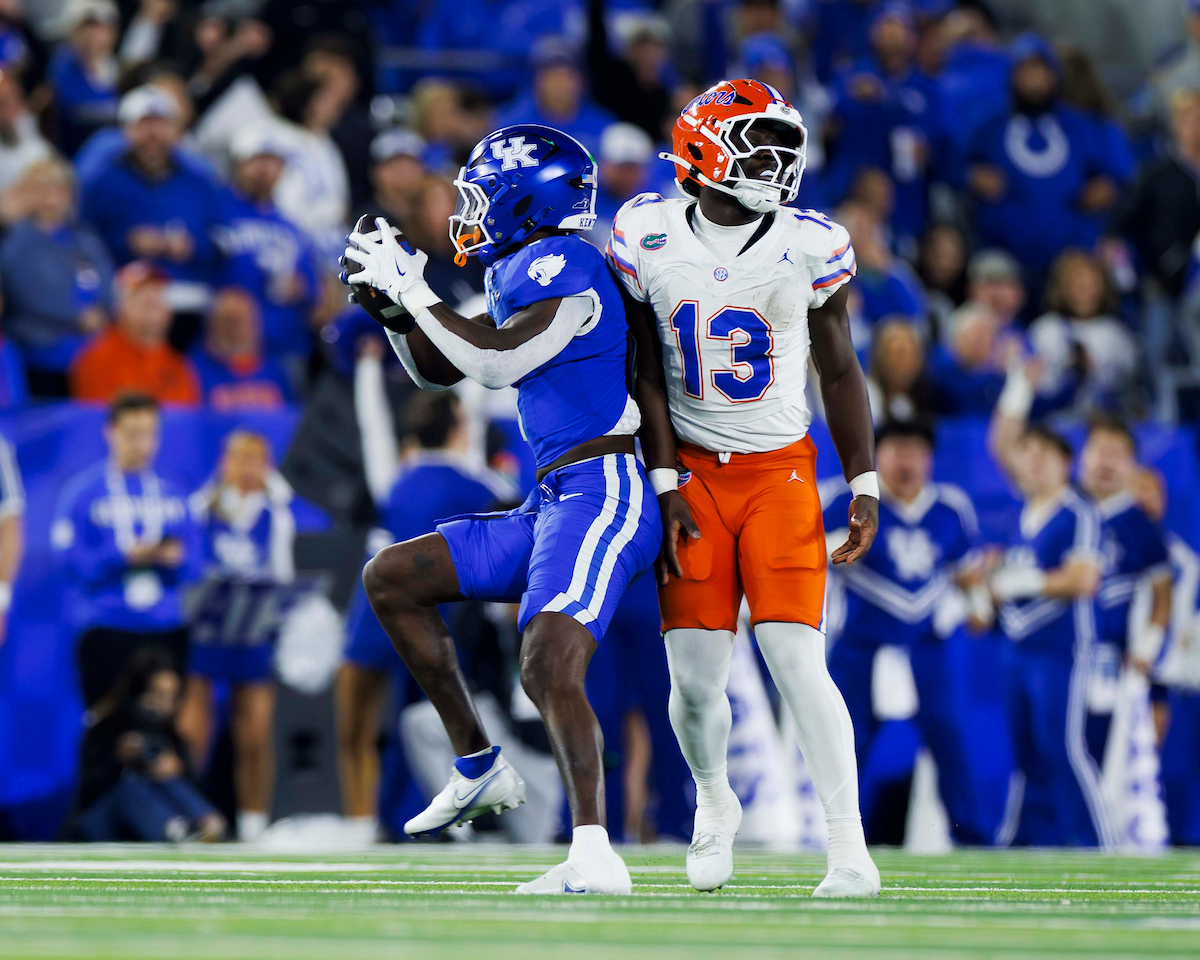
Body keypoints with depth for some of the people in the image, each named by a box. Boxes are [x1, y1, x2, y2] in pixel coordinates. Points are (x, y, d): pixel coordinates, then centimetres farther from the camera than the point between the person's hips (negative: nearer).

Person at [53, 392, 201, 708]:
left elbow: (193, 562, 11)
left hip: (167, 631, 4)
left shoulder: (170, 493, 12)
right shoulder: (82, 492, 0)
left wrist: (175, 558, -12)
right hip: (108, 631, -4)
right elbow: (73, 560, -7)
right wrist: (126, 556, -19)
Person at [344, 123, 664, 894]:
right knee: (391, 579, 14)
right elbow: (438, 370, 27)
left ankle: (595, 855, -35)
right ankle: (479, 766, 16)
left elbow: (495, 362, -21)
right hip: (554, 505, 11)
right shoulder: (524, 276, 18)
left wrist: (410, 289, -12)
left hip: (602, 494, -11)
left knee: (550, 668, -26)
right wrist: (393, 296, 11)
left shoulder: (563, 266, -11)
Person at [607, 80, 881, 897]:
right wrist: (664, 483, -5)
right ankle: (714, 802, 30)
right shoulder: (648, 238, -6)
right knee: (696, 678, -1)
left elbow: (840, 370, 4)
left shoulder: (812, 247, -7)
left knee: (796, 662, -13)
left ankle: (850, 846, -7)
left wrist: (866, 487, 1)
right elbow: (646, 371, 0)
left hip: (780, 470, -1)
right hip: (693, 473, 1)